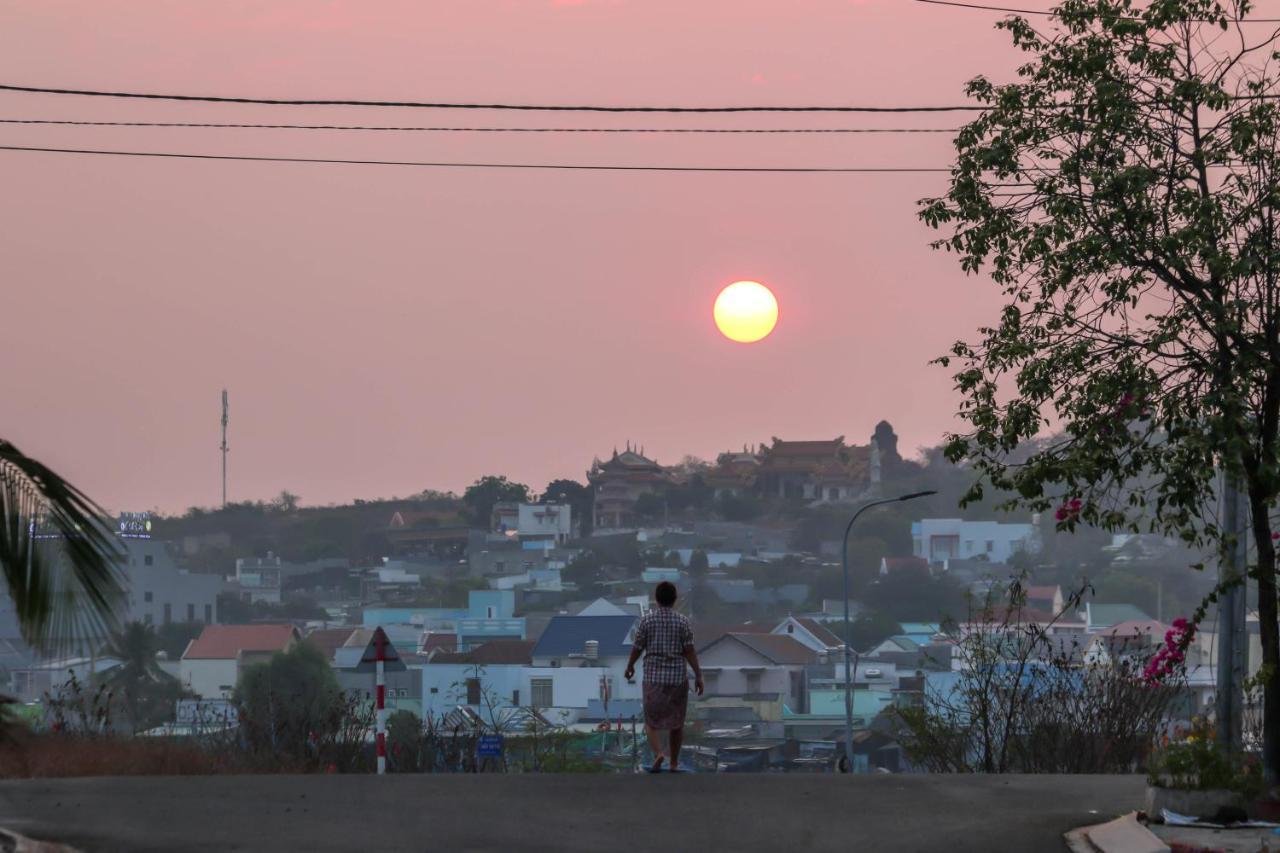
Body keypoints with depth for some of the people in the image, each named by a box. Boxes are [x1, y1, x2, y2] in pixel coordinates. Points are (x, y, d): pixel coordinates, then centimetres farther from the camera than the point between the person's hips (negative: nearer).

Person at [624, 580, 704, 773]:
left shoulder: (647, 619, -5)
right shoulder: (682, 621, -5)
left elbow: (637, 647, 0)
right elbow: (690, 651, -9)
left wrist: (630, 666, 18)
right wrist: (698, 675, -5)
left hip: (654, 677, -1)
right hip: (678, 677, 1)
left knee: (652, 721, 5)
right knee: (676, 722, 15)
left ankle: (658, 754, -21)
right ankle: (674, 763, 22)